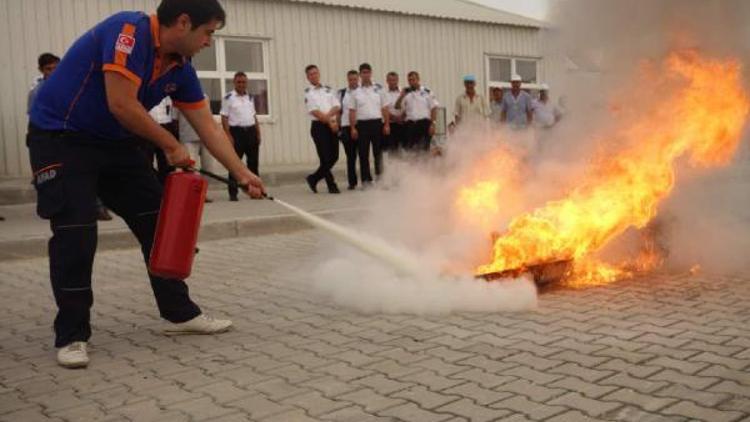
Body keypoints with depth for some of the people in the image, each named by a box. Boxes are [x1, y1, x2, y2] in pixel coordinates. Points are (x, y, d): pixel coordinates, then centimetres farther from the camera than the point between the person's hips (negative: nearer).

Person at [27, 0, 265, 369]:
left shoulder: (179, 67, 1)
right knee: (75, 234, -13)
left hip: (115, 142, 8)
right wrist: (172, 147, -17)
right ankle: (71, 336, 1)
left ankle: (180, 313, 14)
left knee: (158, 222, 4)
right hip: (60, 138, -8)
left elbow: (208, 127, 5)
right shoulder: (129, 30, -24)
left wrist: (242, 174, 2)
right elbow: (121, 105, -30)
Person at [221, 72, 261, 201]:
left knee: (253, 162, 8)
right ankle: (233, 193, 2)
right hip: (236, 132, -5)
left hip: (251, 131, 5)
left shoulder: (250, 97, 15)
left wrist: (258, 133, 12)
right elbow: (224, 118, -6)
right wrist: (228, 135, -14)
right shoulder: (228, 98, -2)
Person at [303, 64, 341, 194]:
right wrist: (329, 121, -11)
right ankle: (332, 185, 3)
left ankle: (313, 179, 21)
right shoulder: (308, 92, 0)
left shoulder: (328, 90, 15)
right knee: (325, 157, -6)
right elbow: (315, 112, -9)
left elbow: (337, 107, 5)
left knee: (334, 156, 5)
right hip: (319, 126, -5)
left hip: (332, 126, 5)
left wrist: (328, 115, -13)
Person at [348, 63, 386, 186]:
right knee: (363, 153, 2)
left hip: (377, 123, 1)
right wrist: (353, 128, -5)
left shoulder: (378, 88, 7)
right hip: (362, 124, -1)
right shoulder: (355, 91, 3)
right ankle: (366, 180, 9)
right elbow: (352, 111, 1)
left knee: (378, 152, 4)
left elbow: (384, 108, 7)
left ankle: (380, 176, 14)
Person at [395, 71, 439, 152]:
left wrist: (432, 124, -9)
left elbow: (434, 109, 0)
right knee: (409, 148, 2)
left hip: (424, 123, -3)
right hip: (410, 124, 3)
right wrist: (401, 96, -9)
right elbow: (397, 107, 5)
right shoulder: (406, 94, 12)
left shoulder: (427, 92, 3)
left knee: (424, 148, -2)